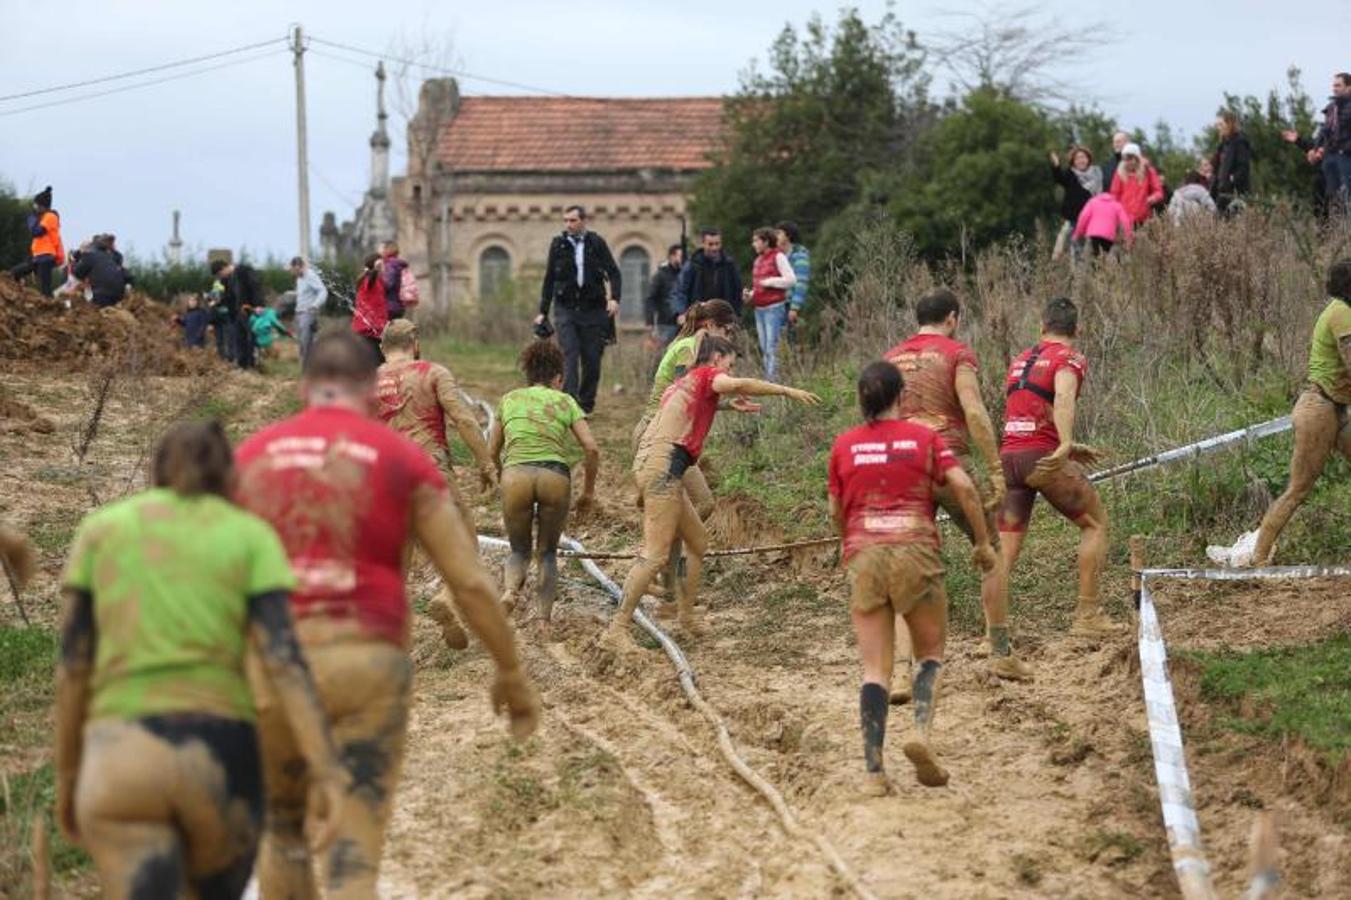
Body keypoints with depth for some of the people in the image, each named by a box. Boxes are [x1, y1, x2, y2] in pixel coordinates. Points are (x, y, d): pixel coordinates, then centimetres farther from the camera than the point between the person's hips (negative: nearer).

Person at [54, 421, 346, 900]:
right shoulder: (252, 537, 7)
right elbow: (283, 659, -6)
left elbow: (72, 666, 7)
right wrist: (328, 773, -12)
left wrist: (67, 778, 16)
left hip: (120, 767, 0)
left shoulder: (102, 528, 11)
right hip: (218, 762, 0)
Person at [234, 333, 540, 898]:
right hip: (366, 664, -2)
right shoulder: (405, 461, 3)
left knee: (282, 826, 27)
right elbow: (472, 583, 1)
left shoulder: (251, 459, 9)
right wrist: (512, 674, 12)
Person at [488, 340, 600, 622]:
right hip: (556, 476, -1)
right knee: (548, 551, 18)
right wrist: (589, 491, 18)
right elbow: (592, 448, 7)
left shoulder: (510, 399, 21)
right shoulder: (565, 401, 18)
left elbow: (492, 451, 26)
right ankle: (544, 619, 4)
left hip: (515, 474, 1)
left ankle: (510, 589, -13)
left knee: (520, 550, 19)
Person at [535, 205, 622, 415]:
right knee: (570, 356, -14)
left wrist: (615, 298, -16)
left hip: (593, 310, 0)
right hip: (566, 309, 0)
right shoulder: (558, 245, 6)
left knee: (592, 359, 2)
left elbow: (613, 272, 0)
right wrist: (543, 312, 11)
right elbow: (549, 280, 12)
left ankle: (586, 404, 14)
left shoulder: (597, 243, 2)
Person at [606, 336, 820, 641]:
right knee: (656, 554, -14)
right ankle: (617, 628, -18)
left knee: (698, 541, 18)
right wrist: (788, 391, -15)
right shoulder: (706, 374, 1)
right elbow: (738, 385, -16)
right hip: (664, 464, -10)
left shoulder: (685, 382, 29)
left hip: (651, 464, 10)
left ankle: (687, 616, 22)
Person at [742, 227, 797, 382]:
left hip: (774, 308, -8)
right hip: (759, 309, 8)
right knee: (764, 350, 8)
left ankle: (773, 381, -11)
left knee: (772, 349, -11)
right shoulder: (758, 260, 15)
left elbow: (791, 280, -12)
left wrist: (769, 282, -11)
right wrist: (750, 294, 7)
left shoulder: (778, 257, -7)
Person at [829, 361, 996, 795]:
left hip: (863, 555, 1)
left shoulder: (844, 445, 10)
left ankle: (873, 769, -6)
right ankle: (921, 732, -11)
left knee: (875, 668, 3)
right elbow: (964, 487, -5)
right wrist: (983, 542, 4)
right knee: (930, 653, 14)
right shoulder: (924, 438, 6)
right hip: (916, 551, -1)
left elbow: (835, 511, 17)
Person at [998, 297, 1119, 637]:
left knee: (1006, 545, 6)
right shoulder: (1069, 358, 1)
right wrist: (1066, 445, -33)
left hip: (1009, 455, 6)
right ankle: (1088, 615, 7)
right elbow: (1063, 397, -20)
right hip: (1042, 457, -6)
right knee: (1095, 522, 11)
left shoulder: (1020, 360, 22)